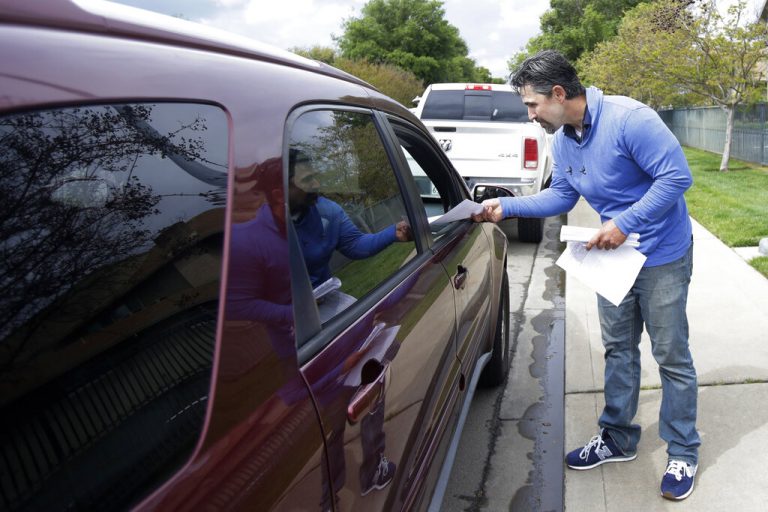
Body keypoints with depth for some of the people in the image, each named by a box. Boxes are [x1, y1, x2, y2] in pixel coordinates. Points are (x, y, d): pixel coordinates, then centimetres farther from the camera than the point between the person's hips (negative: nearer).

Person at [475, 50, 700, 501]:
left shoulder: (628, 118, -25)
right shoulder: (563, 140, 0)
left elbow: (677, 175, -25)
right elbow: (561, 196, 10)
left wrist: (625, 223, -29)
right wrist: (506, 207, 0)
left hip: (663, 257, -7)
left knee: (672, 358, 5)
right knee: (619, 350, 16)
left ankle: (683, 454, 24)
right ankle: (618, 438, 33)